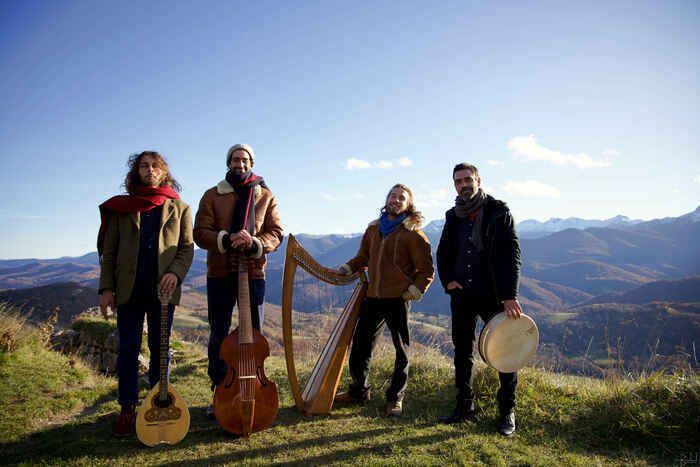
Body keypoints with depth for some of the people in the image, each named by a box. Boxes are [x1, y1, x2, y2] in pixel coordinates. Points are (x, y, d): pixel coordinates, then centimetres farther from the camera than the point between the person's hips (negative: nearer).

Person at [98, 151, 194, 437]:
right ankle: (127, 410, 16)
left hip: (163, 289, 0)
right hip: (129, 290, 1)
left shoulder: (178, 208, 9)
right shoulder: (121, 207, 10)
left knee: (159, 348, 8)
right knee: (128, 349, 4)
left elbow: (187, 247, 4)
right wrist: (106, 288, -2)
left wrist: (175, 273, -14)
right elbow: (108, 251, 7)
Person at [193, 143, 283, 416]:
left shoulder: (266, 197, 8)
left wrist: (254, 243, -18)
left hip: (253, 273, 0)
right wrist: (227, 240, -19)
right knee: (218, 335, 7)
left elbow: (275, 233, 2)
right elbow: (201, 233, -1)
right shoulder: (213, 196, 7)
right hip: (219, 273, 0)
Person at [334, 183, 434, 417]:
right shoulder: (373, 229, 13)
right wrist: (348, 267, 5)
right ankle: (358, 391, 30)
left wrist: (416, 290, -13)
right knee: (360, 345, 11)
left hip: (398, 299, -5)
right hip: (372, 297, 5)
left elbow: (426, 270, -3)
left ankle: (395, 398, 21)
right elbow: (363, 256, 22)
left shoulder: (413, 233, -4)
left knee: (401, 350, 5)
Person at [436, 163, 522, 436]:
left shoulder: (498, 212, -5)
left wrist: (509, 295, -19)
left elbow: (511, 254, -11)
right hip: (462, 295, 5)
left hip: (493, 295, -5)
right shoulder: (453, 217, 10)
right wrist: (447, 279, 4)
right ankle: (465, 407, 24)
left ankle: (507, 411, 16)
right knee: (462, 351, 11)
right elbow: (444, 252, 21)